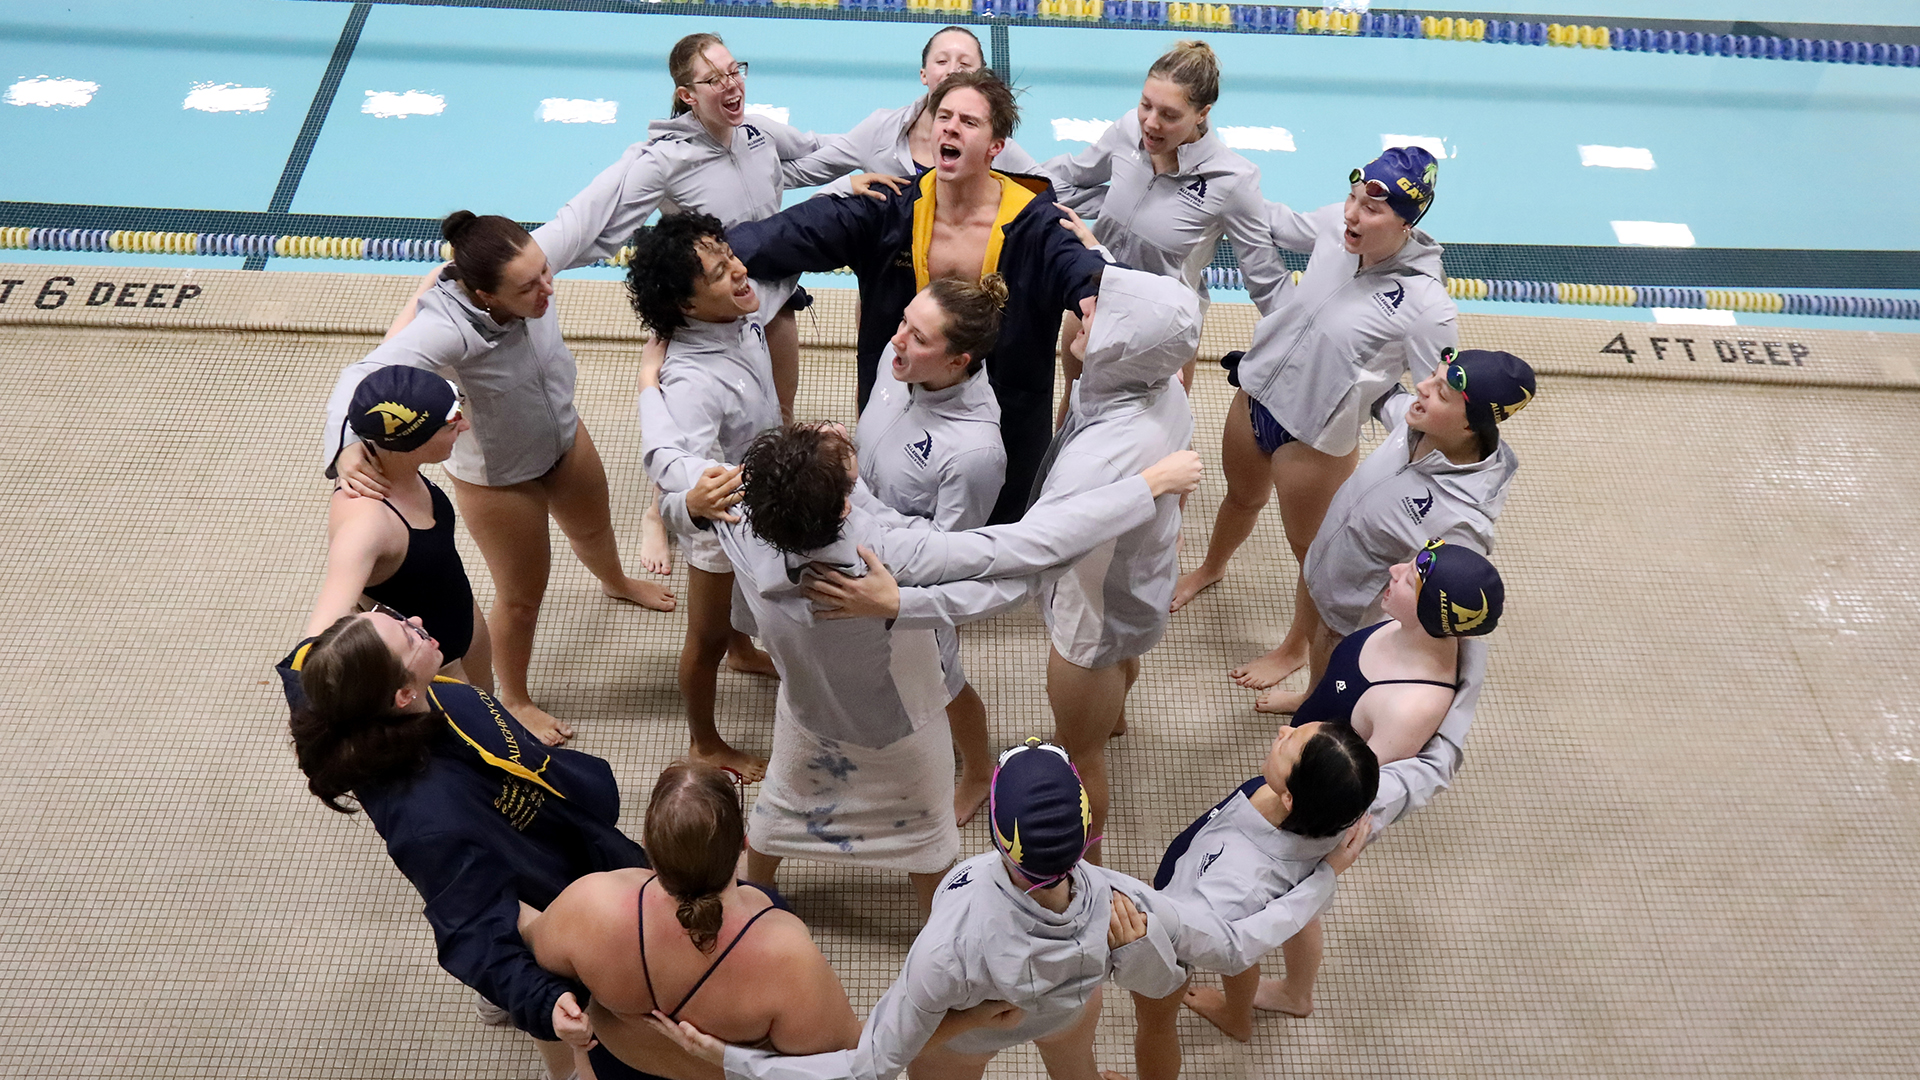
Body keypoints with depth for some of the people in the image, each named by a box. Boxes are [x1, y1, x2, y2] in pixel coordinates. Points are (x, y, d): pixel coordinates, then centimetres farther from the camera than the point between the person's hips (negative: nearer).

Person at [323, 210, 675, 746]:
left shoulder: (532, 257, -28)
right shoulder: (447, 328, -44)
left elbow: (583, 223, -8)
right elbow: (362, 377, -52)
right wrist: (347, 448, -67)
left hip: (564, 437, 6)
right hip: (497, 476, -6)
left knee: (594, 528, 36)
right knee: (522, 595, 14)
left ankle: (616, 582, 75)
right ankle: (514, 700, 45)